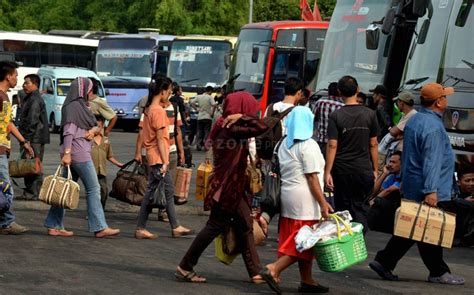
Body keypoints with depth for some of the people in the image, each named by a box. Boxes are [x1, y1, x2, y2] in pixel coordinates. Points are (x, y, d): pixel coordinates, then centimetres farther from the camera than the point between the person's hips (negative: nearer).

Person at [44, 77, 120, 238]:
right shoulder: (73, 106, -10)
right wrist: (66, 153, -24)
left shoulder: (83, 106, 20)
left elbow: (96, 126, 23)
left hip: (82, 151, 10)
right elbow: (68, 131, -18)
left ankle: (54, 226, 8)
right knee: (93, 189, -5)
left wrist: (94, 130, 0)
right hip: (78, 152, -10)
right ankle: (100, 228, -3)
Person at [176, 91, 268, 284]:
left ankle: (255, 272, 18)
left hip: (235, 186, 10)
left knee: (245, 226, 12)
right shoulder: (232, 129, -20)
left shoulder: (226, 127, 8)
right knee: (216, 226, -1)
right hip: (227, 186, -10)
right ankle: (185, 268, 8)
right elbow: (262, 127, -26)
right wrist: (241, 117, -18)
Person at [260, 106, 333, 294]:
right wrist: (323, 203, -14)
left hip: (288, 198, 9)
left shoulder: (285, 144, 13)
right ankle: (274, 270, -15)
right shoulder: (308, 145, -11)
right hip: (305, 200, -9)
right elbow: (312, 177, -14)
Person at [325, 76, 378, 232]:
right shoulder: (370, 114, -1)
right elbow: (373, 144, 3)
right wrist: (375, 169, 11)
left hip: (342, 170, -1)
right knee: (360, 207, 7)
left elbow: (332, 146, -10)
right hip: (364, 170, 1)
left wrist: (327, 172, -7)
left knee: (343, 208, 10)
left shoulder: (336, 116, -7)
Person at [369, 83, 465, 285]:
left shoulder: (414, 121, 13)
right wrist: (431, 191, -26)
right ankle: (438, 272, 8)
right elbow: (432, 161, -24)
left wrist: (404, 180, 29)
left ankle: (384, 261, 13)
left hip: (411, 186, 10)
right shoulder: (433, 126, -19)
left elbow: (406, 154, 22)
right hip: (426, 188, -10)